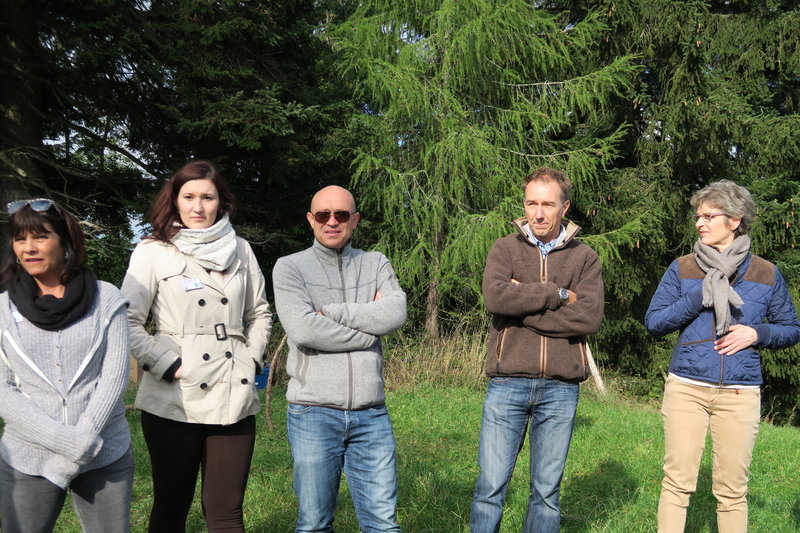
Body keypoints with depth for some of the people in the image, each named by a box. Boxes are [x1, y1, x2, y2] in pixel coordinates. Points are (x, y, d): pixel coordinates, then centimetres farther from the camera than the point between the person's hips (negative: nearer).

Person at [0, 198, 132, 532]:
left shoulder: (106, 298, 2)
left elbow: (115, 377, -4)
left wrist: (84, 441, -14)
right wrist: (69, 443, -14)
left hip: (106, 459, 0)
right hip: (28, 463, 1)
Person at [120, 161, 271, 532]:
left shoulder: (240, 250, 11)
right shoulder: (153, 252, 1)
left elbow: (259, 313, 21)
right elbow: (128, 322, -4)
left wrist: (252, 359, 7)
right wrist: (169, 366, -11)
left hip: (234, 400, 2)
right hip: (173, 402, -2)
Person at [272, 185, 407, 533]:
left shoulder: (376, 264, 12)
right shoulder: (290, 268, 2)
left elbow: (395, 314, -7)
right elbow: (303, 330, -14)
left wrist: (330, 312, -10)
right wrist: (368, 331, -7)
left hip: (371, 414, 2)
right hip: (313, 413, -2)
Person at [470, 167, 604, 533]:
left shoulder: (584, 258, 7)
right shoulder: (505, 249, 7)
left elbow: (590, 317, -8)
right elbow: (495, 296, -14)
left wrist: (523, 306, -10)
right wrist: (558, 295, -10)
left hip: (561, 388, 1)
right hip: (508, 383, -1)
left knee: (547, 491, 9)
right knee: (491, 486, 0)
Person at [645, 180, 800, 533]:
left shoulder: (766, 274, 6)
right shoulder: (682, 269, 4)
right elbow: (653, 322, 0)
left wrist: (756, 333, -8)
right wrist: (701, 297, -11)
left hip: (740, 393, 1)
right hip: (686, 387, 0)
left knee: (732, 489, 5)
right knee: (677, 482, -1)